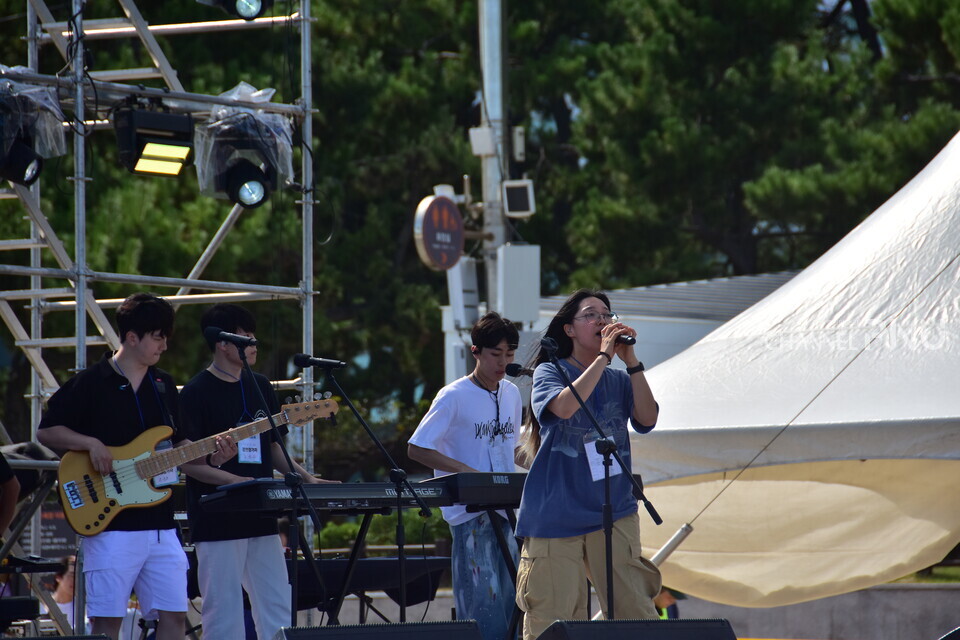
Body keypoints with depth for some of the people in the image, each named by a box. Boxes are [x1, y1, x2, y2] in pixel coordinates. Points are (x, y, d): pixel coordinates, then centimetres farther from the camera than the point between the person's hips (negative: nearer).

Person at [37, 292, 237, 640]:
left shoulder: (163, 385, 14)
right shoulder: (90, 383, -4)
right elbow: (46, 431, -2)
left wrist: (212, 456, 2)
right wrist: (91, 443, -16)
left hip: (160, 525, 6)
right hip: (112, 524, -6)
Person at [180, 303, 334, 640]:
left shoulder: (259, 387, 12)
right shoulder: (197, 393, -8)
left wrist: (306, 477, 4)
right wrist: (232, 480, -23)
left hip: (260, 518, 7)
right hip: (217, 520, -7)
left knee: (278, 610, 5)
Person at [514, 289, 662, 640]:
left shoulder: (619, 381, 13)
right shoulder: (550, 372, 3)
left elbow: (647, 418, -3)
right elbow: (565, 406, -19)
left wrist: (631, 361, -7)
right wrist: (604, 356, -14)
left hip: (613, 514, 3)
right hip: (556, 515, -3)